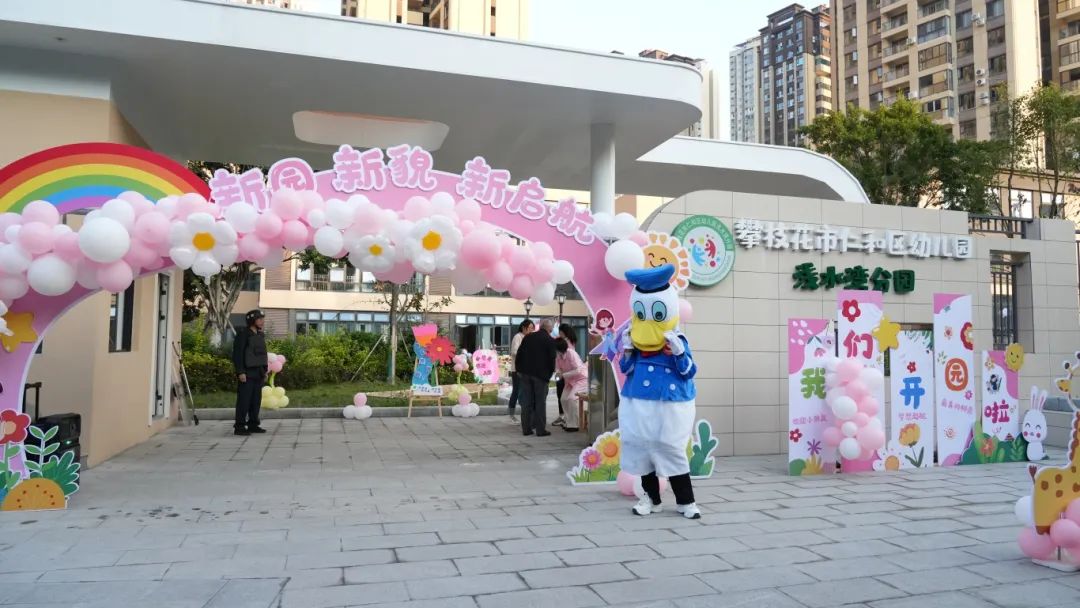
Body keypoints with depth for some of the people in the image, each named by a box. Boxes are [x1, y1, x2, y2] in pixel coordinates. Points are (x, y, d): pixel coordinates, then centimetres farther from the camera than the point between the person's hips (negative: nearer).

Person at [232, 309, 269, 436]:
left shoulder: (260, 335, 13)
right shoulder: (243, 334, -10)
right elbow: (237, 354, -14)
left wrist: (265, 370, 15)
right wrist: (240, 372, -20)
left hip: (258, 373, 7)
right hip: (246, 373, -7)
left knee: (256, 400, 8)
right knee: (244, 400, -6)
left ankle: (253, 425, 15)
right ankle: (239, 427, -2)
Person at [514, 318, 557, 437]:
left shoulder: (528, 337, 7)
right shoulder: (550, 341, -6)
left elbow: (519, 354, 7)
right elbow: (552, 359, -7)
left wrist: (518, 370, 13)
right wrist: (550, 373, 7)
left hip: (525, 373, 4)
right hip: (541, 374, -4)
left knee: (526, 401, 8)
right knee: (540, 402, 2)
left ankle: (526, 428, 12)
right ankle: (540, 429, 3)